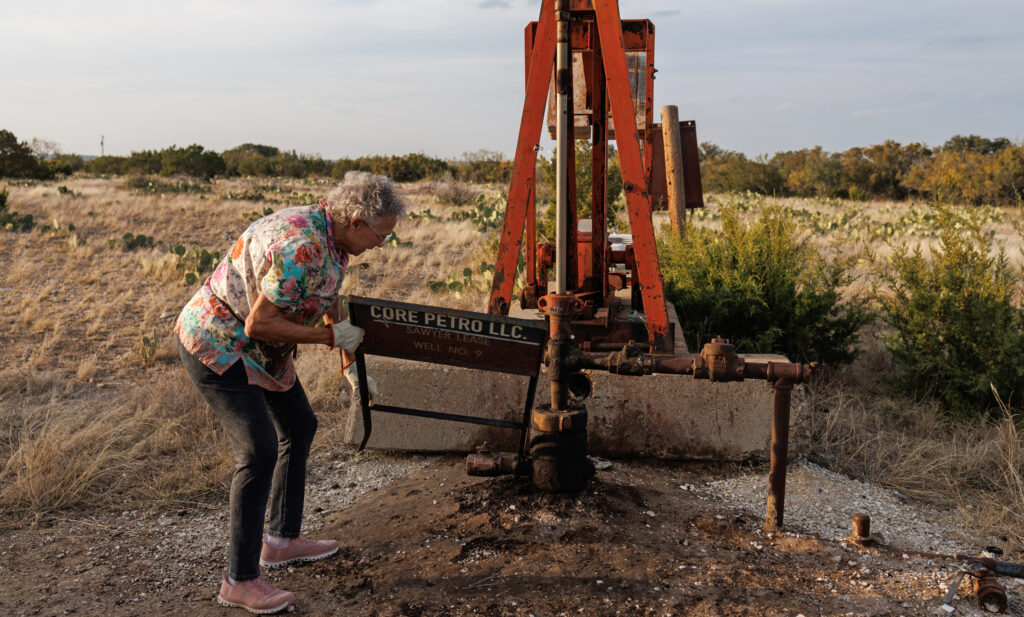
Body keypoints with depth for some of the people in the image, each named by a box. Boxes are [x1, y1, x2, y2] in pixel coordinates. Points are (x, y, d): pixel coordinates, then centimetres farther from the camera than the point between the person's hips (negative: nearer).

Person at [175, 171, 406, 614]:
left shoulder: (333, 238, 0)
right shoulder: (298, 247, -31)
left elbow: (332, 303, 17)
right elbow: (258, 324, -29)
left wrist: (351, 365, 16)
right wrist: (332, 337, -22)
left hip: (257, 347, 11)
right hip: (216, 343, -10)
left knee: (298, 427, 17)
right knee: (258, 451, -15)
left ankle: (282, 540, 30)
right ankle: (239, 581, -3)